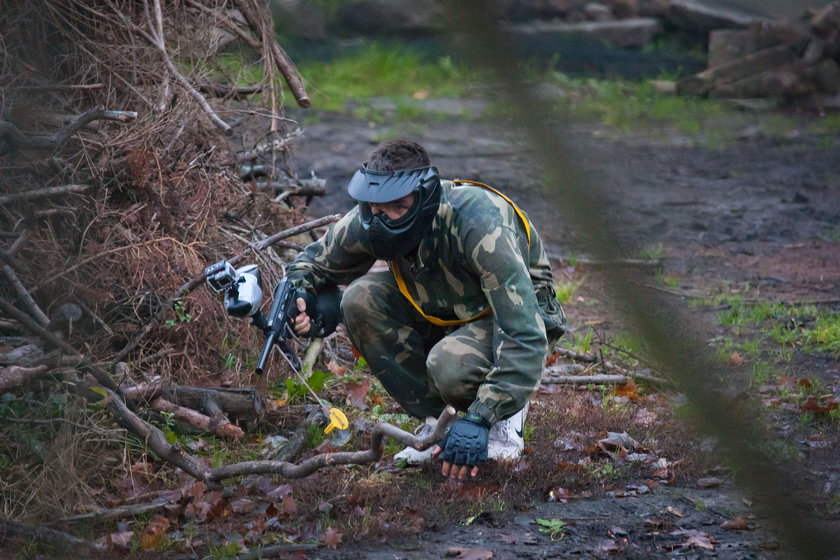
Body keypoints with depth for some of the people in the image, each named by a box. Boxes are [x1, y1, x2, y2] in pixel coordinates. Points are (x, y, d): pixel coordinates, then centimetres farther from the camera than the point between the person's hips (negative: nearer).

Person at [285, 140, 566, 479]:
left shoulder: (480, 225, -36)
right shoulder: (368, 222, -19)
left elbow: (526, 338, -39)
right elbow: (314, 262, 3)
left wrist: (479, 420, -45)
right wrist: (297, 296, -23)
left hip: (509, 315, -6)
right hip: (441, 310, 6)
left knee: (448, 365, -37)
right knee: (360, 300, -20)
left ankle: (508, 412, -1)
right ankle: (437, 419, -7)